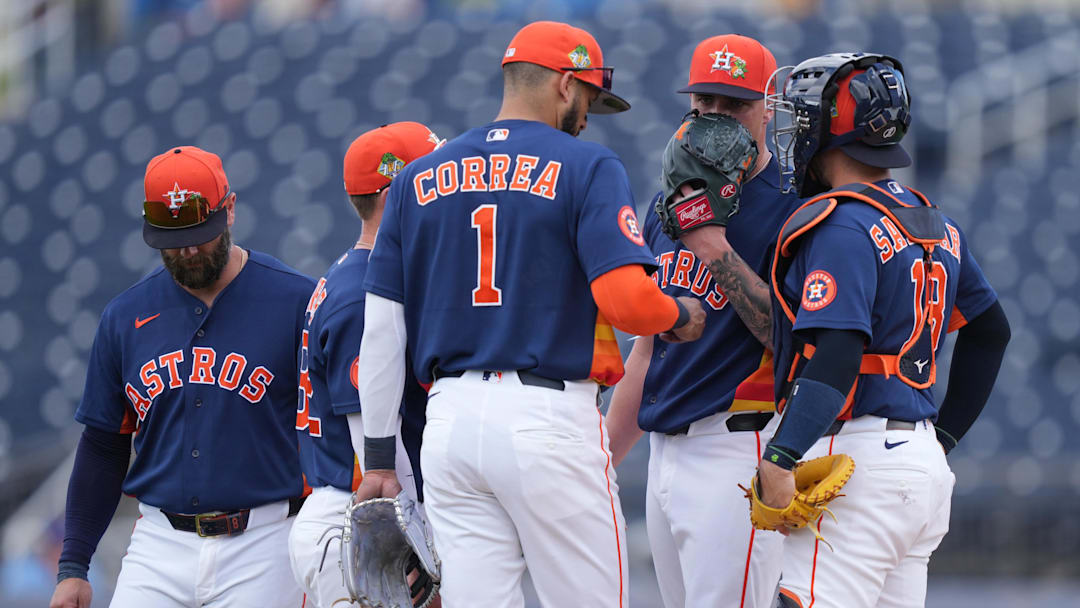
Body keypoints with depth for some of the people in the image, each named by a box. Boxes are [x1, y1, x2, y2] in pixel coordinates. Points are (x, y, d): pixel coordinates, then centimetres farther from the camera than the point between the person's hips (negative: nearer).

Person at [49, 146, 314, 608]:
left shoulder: (296, 301, -2)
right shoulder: (126, 317, 9)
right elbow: (103, 447, 15)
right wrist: (73, 566, 10)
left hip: (260, 552, -3)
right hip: (159, 546, 3)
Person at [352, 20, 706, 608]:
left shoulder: (418, 179, 12)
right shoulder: (586, 167, -3)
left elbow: (381, 331, 10)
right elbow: (627, 300, -15)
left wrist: (378, 458, 14)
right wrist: (681, 315, 7)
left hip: (450, 420, 5)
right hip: (549, 420, -5)